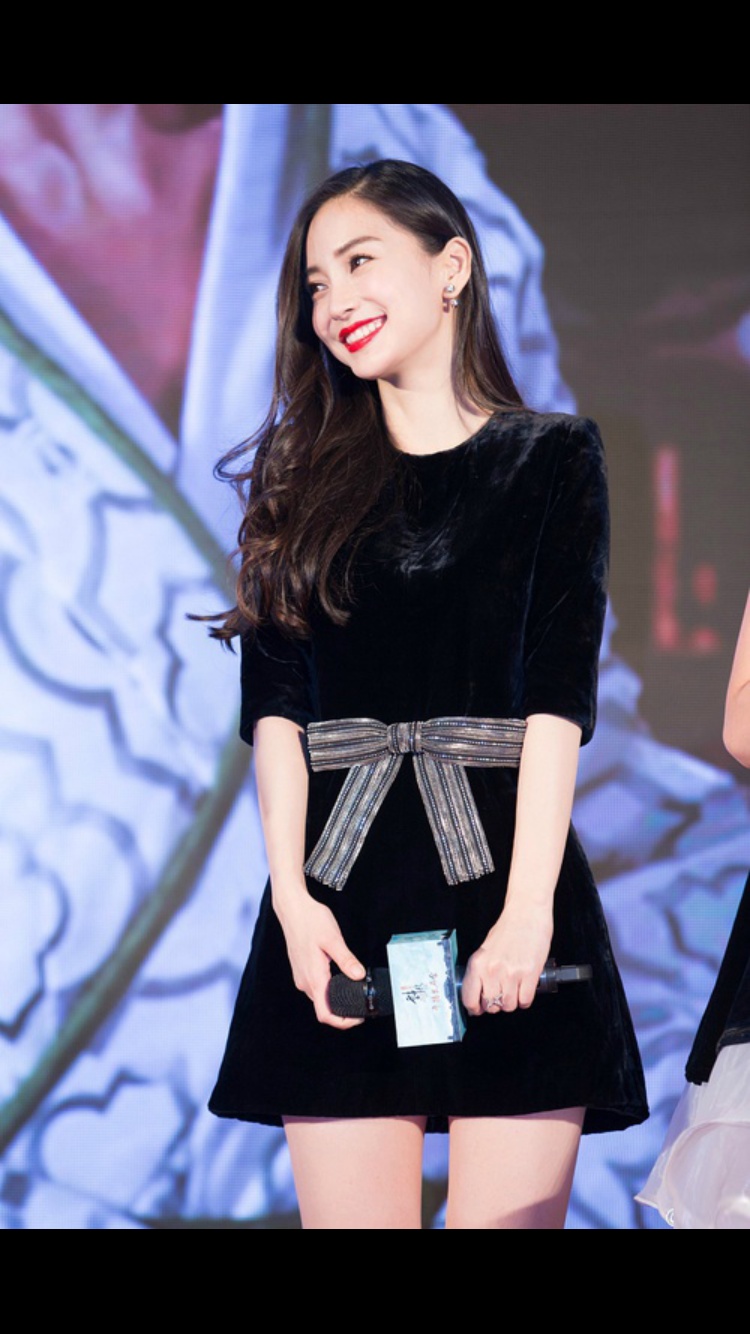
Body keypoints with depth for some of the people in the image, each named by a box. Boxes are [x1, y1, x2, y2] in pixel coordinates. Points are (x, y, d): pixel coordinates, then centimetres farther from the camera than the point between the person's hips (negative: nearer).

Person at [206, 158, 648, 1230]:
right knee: (348, 1212, -2)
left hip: (501, 871, -2)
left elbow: (559, 698, -2)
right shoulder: (307, 480, 15)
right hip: (342, 899, 2)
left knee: (507, 1215, -7)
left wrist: (527, 909, -13)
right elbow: (276, 702, 8)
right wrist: (292, 892, -6)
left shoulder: (551, 458, 7)